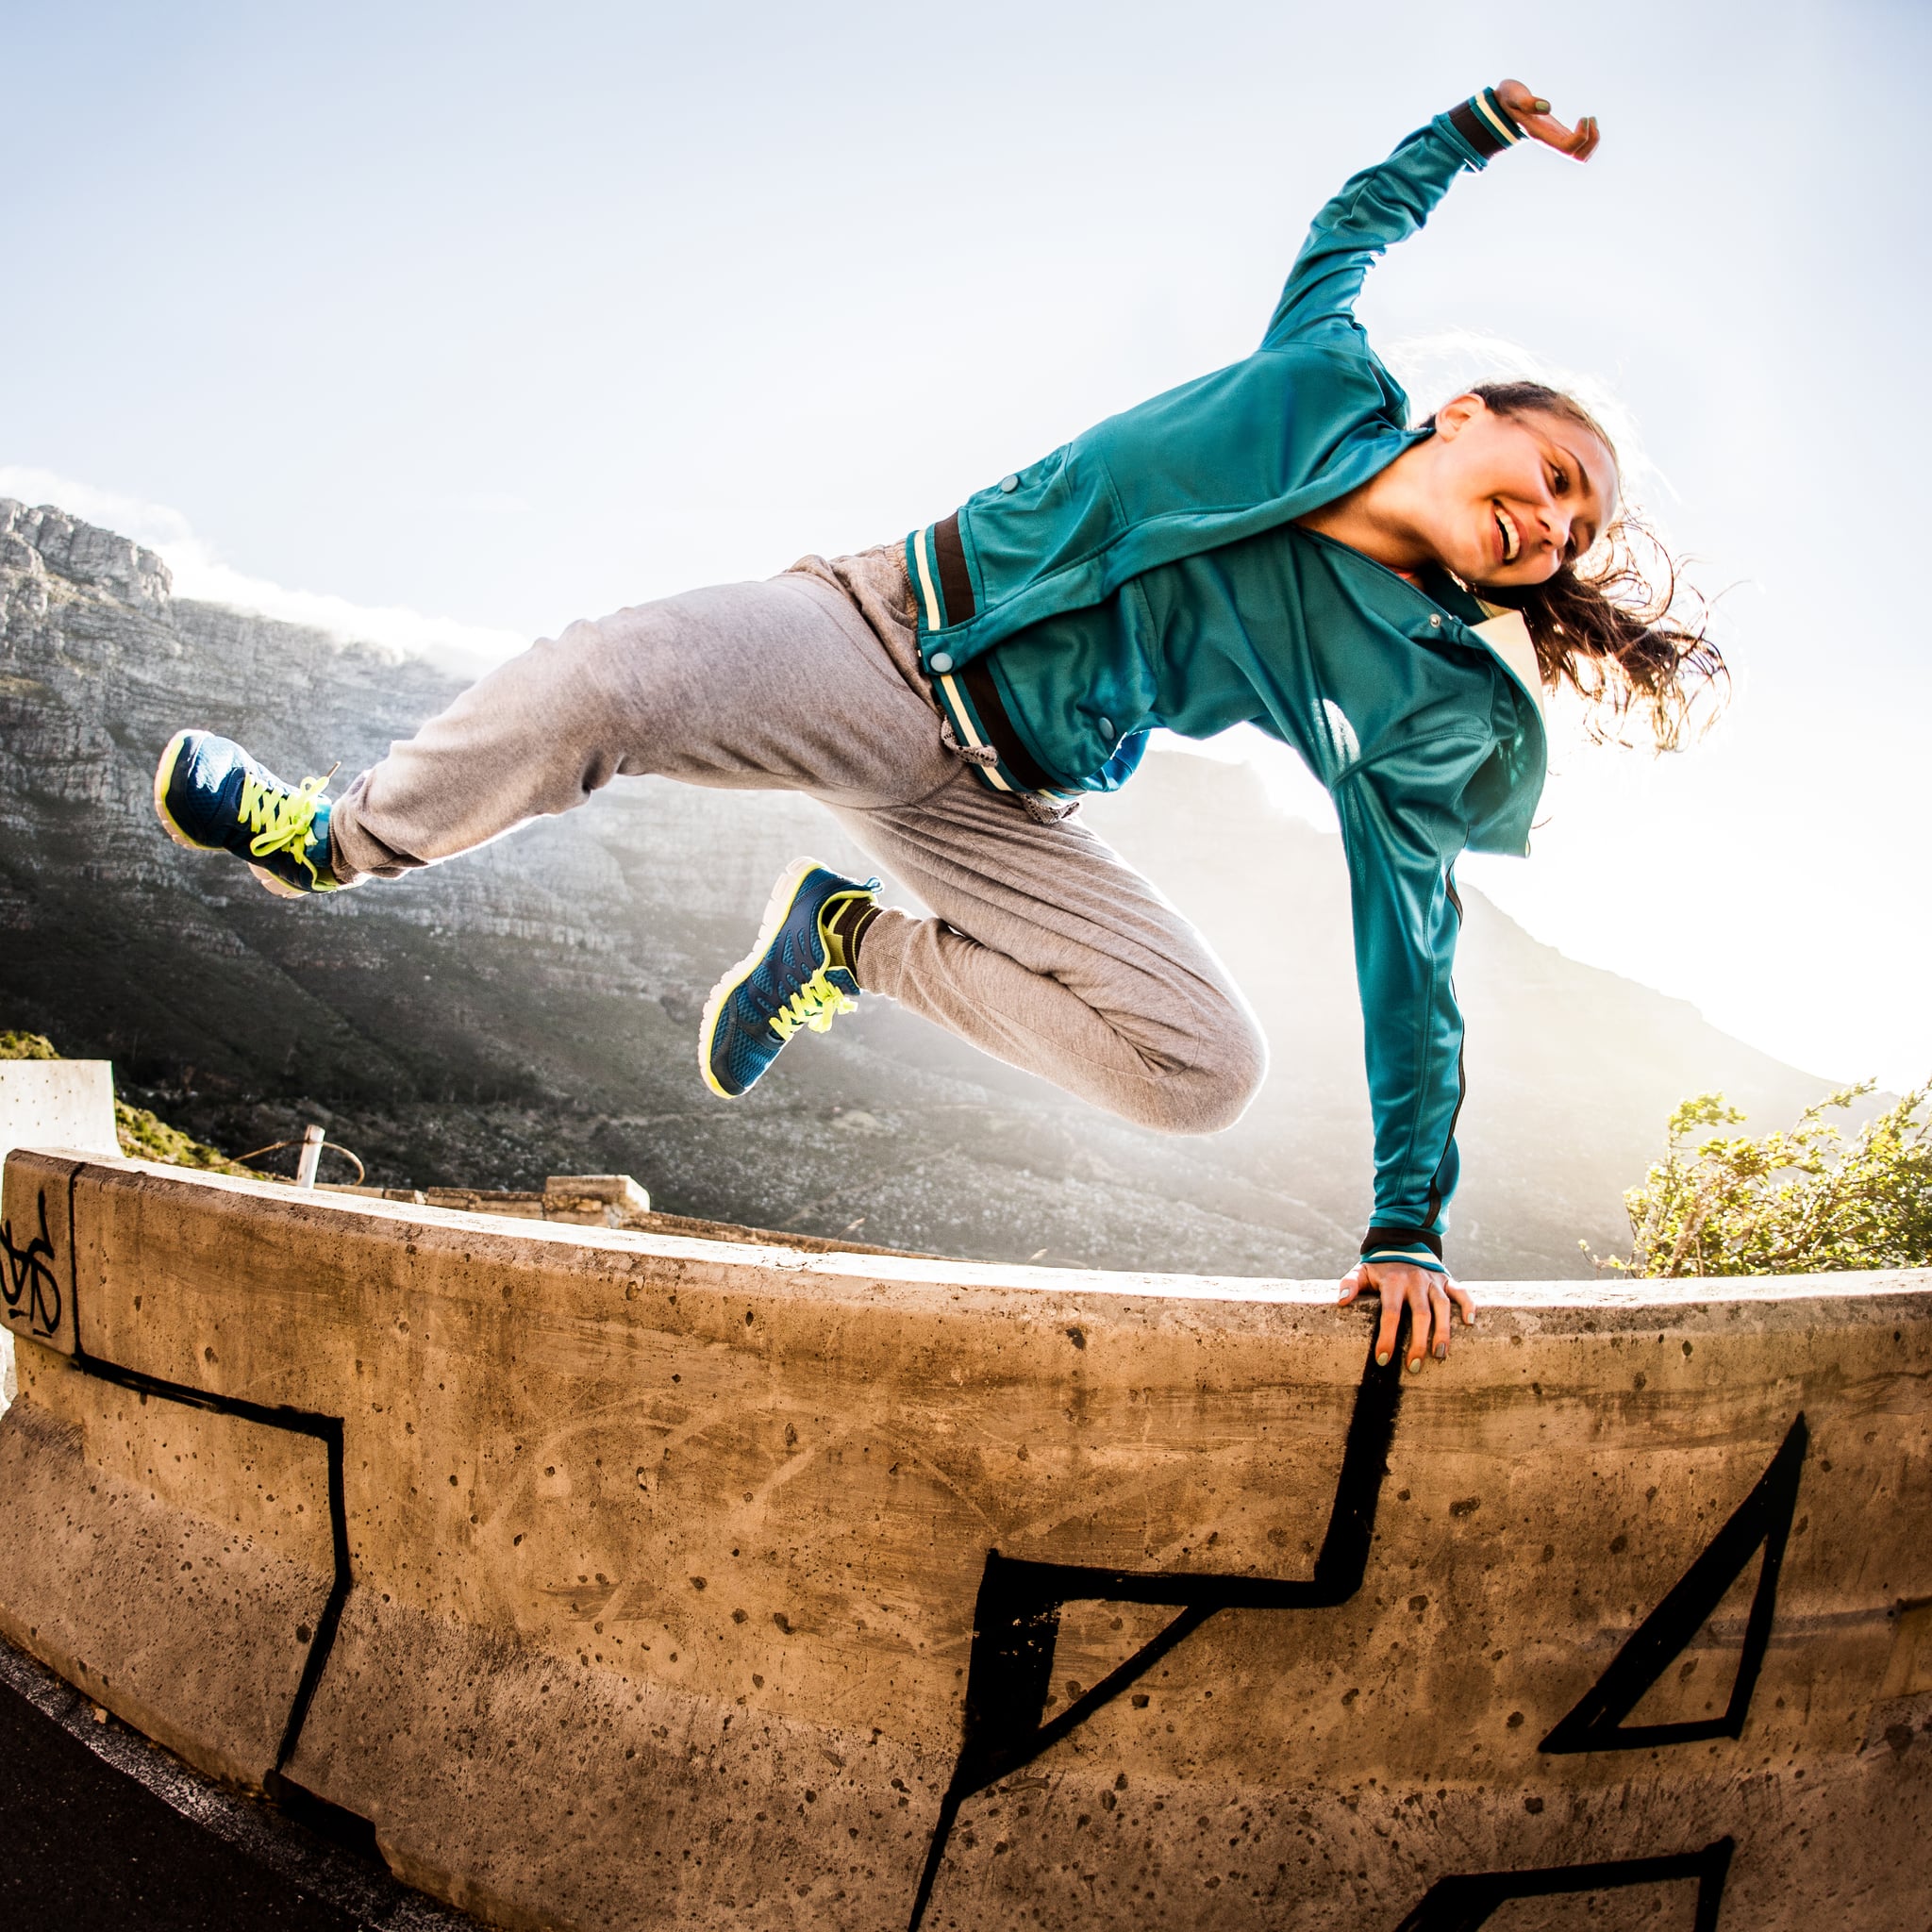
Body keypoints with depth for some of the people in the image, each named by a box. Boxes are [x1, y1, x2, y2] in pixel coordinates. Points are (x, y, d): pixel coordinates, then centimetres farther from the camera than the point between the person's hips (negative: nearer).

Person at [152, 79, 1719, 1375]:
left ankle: (859, 946, -1)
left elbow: (1410, 965, -1)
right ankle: (342, 842, 6)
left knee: (1208, 1070, -20)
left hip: (1002, 814, 1)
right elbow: (1351, 224, 24)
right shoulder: (1327, 377, -1)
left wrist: (1409, 1226, -5)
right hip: (885, 630, 0)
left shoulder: (1430, 707, -3)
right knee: (594, 691, -26)